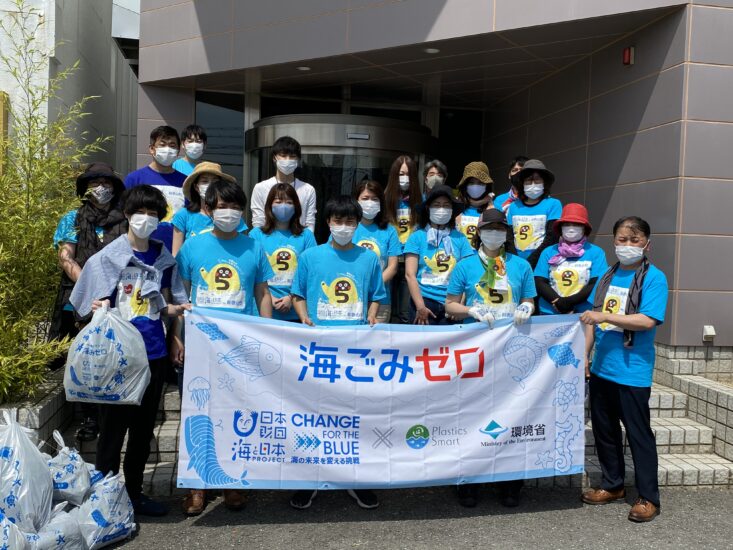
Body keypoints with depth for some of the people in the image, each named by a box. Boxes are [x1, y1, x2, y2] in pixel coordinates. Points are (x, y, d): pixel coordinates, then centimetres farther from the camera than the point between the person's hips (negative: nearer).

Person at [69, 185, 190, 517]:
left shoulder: (163, 258, 7)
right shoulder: (109, 257, -4)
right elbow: (97, 306, -4)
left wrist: (177, 309, -8)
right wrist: (98, 310, -26)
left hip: (153, 353, 4)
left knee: (144, 426, 13)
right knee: (113, 424, 3)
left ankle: (134, 491, 27)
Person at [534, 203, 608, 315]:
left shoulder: (596, 253, 4)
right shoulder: (548, 252, 10)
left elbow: (596, 285, -5)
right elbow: (540, 283, 3)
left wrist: (569, 302, -14)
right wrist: (557, 302, -12)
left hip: (583, 314, -2)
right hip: (549, 313, 2)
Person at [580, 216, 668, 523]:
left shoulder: (653, 278, -9)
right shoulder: (607, 277, 9)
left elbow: (648, 320, -20)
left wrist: (605, 316, -23)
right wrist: (585, 354, 8)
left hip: (632, 373, -6)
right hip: (601, 368, 6)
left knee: (638, 434, 3)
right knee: (603, 429, 16)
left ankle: (648, 497, 17)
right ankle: (612, 485, 32)